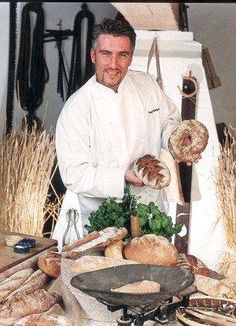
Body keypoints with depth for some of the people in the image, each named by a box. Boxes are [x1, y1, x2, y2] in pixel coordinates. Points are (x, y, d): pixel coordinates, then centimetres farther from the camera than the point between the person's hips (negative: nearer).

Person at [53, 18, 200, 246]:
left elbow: (169, 120, 11)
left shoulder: (147, 84, -4)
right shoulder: (75, 109, -20)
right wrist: (123, 177, -31)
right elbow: (74, 175, -21)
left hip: (152, 207, 5)